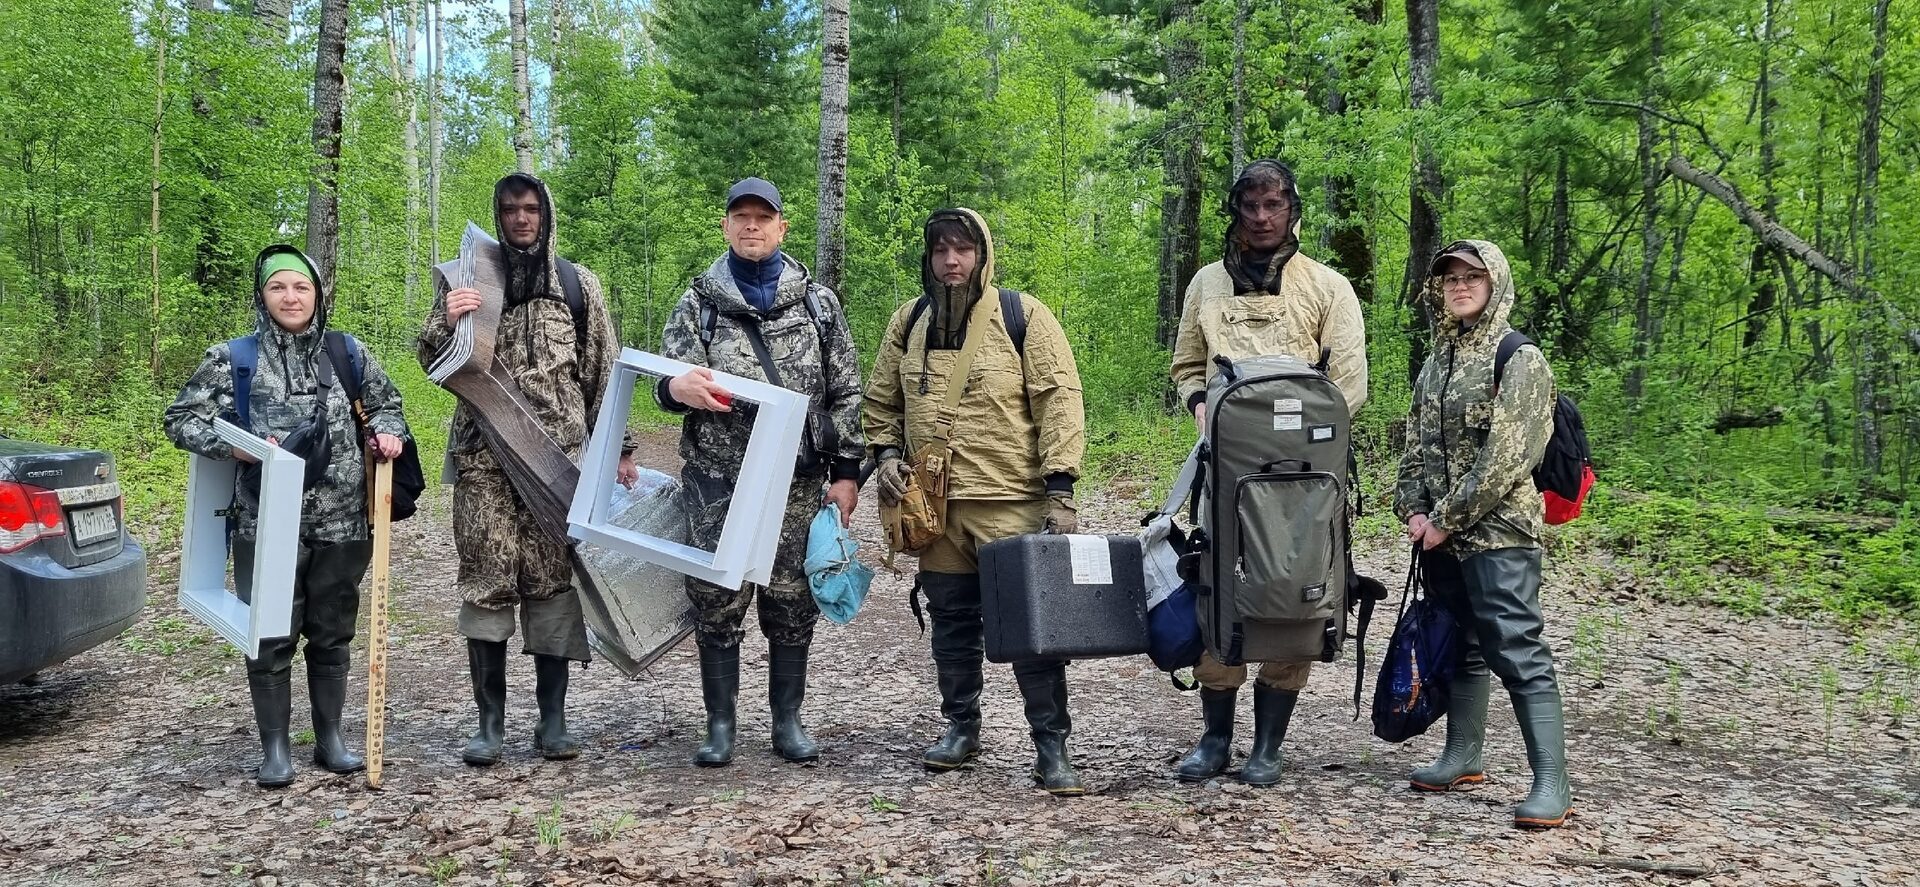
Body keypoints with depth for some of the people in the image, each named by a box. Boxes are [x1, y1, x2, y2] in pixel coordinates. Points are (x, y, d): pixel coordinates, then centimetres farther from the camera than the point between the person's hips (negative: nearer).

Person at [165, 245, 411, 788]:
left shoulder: (349, 354, 7)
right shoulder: (232, 359, 0)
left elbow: (386, 404, 20)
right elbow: (180, 419, 2)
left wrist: (388, 432, -2)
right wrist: (235, 447, -14)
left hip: (341, 524, 2)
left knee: (332, 633, 12)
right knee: (271, 636, 1)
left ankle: (330, 738, 25)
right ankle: (275, 749, 14)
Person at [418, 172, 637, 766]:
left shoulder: (578, 284, 10)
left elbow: (604, 368, 13)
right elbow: (434, 362, 10)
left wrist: (619, 446, 9)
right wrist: (445, 322, -12)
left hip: (560, 454, 0)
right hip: (484, 455, 0)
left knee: (556, 577, 0)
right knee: (486, 579, -4)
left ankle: (553, 721, 7)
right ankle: (490, 723, 3)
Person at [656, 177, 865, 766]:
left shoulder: (818, 302, 7)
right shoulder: (698, 303, 6)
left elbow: (845, 392, 8)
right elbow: (668, 380, 0)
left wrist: (846, 471, 2)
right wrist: (679, 387, -25)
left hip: (797, 480, 0)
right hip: (717, 479, 0)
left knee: (792, 601, 5)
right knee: (716, 600, 0)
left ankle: (788, 721, 18)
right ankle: (721, 725, 12)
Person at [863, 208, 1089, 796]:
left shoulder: (1023, 316, -4)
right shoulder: (909, 322, 9)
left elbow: (1059, 401, -7)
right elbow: (882, 400, 20)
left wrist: (1061, 489, -13)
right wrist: (886, 452, 2)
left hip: (1012, 503, -4)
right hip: (934, 505, 4)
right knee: (951, 621, 14)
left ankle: (1051, 746, 5)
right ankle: (961, 728, 28)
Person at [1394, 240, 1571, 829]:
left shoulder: (1520, 359, -6)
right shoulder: (1437, 362, 16)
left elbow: (1506, 456, -15)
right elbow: (1416, 446, 16)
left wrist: (1448, 517, -15)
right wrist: (1413, 511, 0)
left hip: (1498, 532, -7)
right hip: (1439, 534, 7)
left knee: (1517, 652, -11)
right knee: (1460, 647, 16)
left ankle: (1552, 784, -10)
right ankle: (1463, 757, 28)